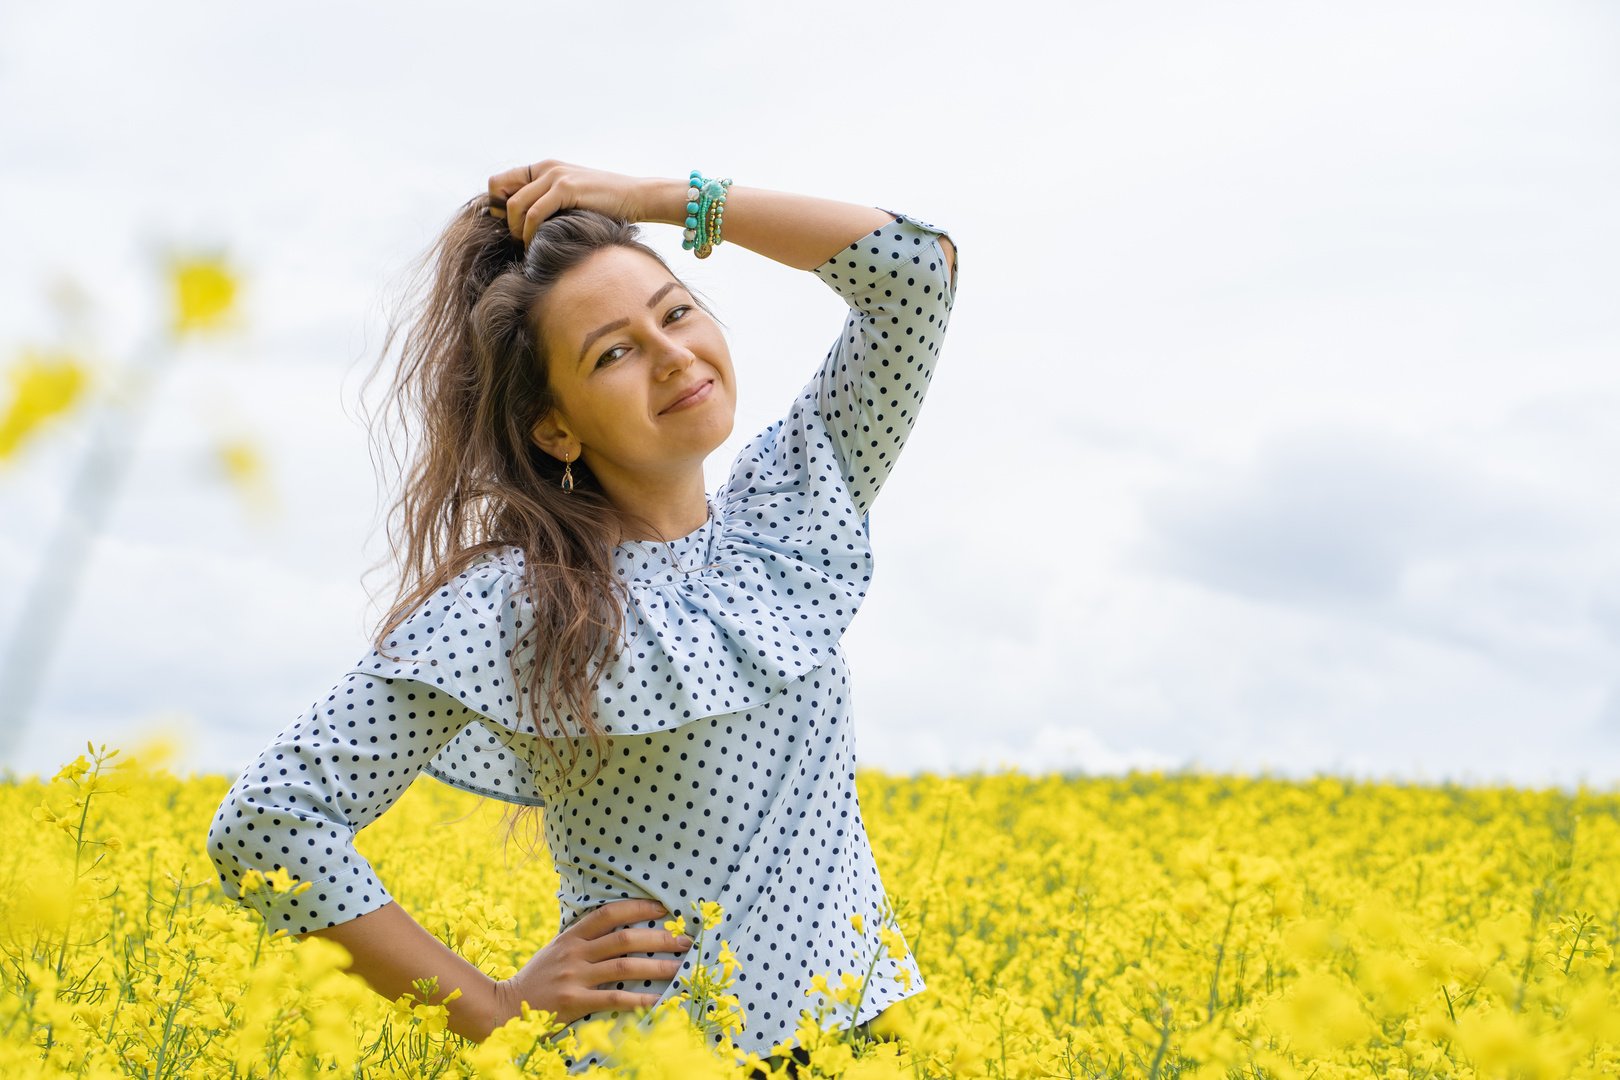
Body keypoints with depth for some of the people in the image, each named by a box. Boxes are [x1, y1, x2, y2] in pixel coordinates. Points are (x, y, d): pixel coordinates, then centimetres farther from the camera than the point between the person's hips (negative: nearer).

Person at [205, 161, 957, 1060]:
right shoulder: (514, 605, -14)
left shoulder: (789, 508, 3)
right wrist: (493, 1012, -16)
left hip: (850, 1027, 5)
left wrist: (652, 197, -4)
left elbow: (916, 268, 0)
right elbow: (265, 823, -17)